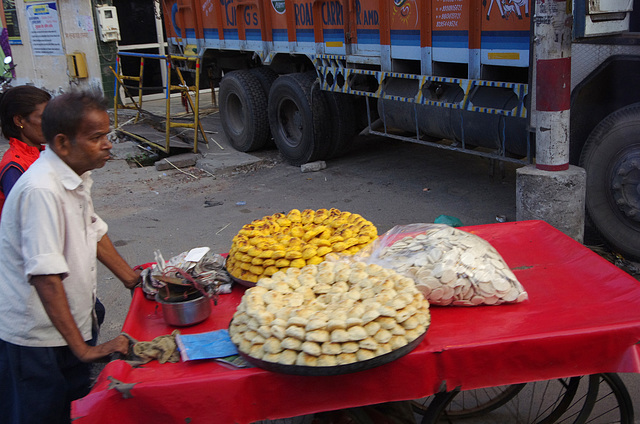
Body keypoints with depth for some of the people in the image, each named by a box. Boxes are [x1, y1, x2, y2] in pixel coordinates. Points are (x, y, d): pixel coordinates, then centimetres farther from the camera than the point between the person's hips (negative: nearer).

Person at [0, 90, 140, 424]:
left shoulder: (76, 174, 0)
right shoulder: (41, 190, -29)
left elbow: (93, 230, 15)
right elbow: (46, 278, -32)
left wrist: (133, 279, 13)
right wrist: (84, 349, -29)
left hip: (69, 323, 8)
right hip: (36, 337, -8)